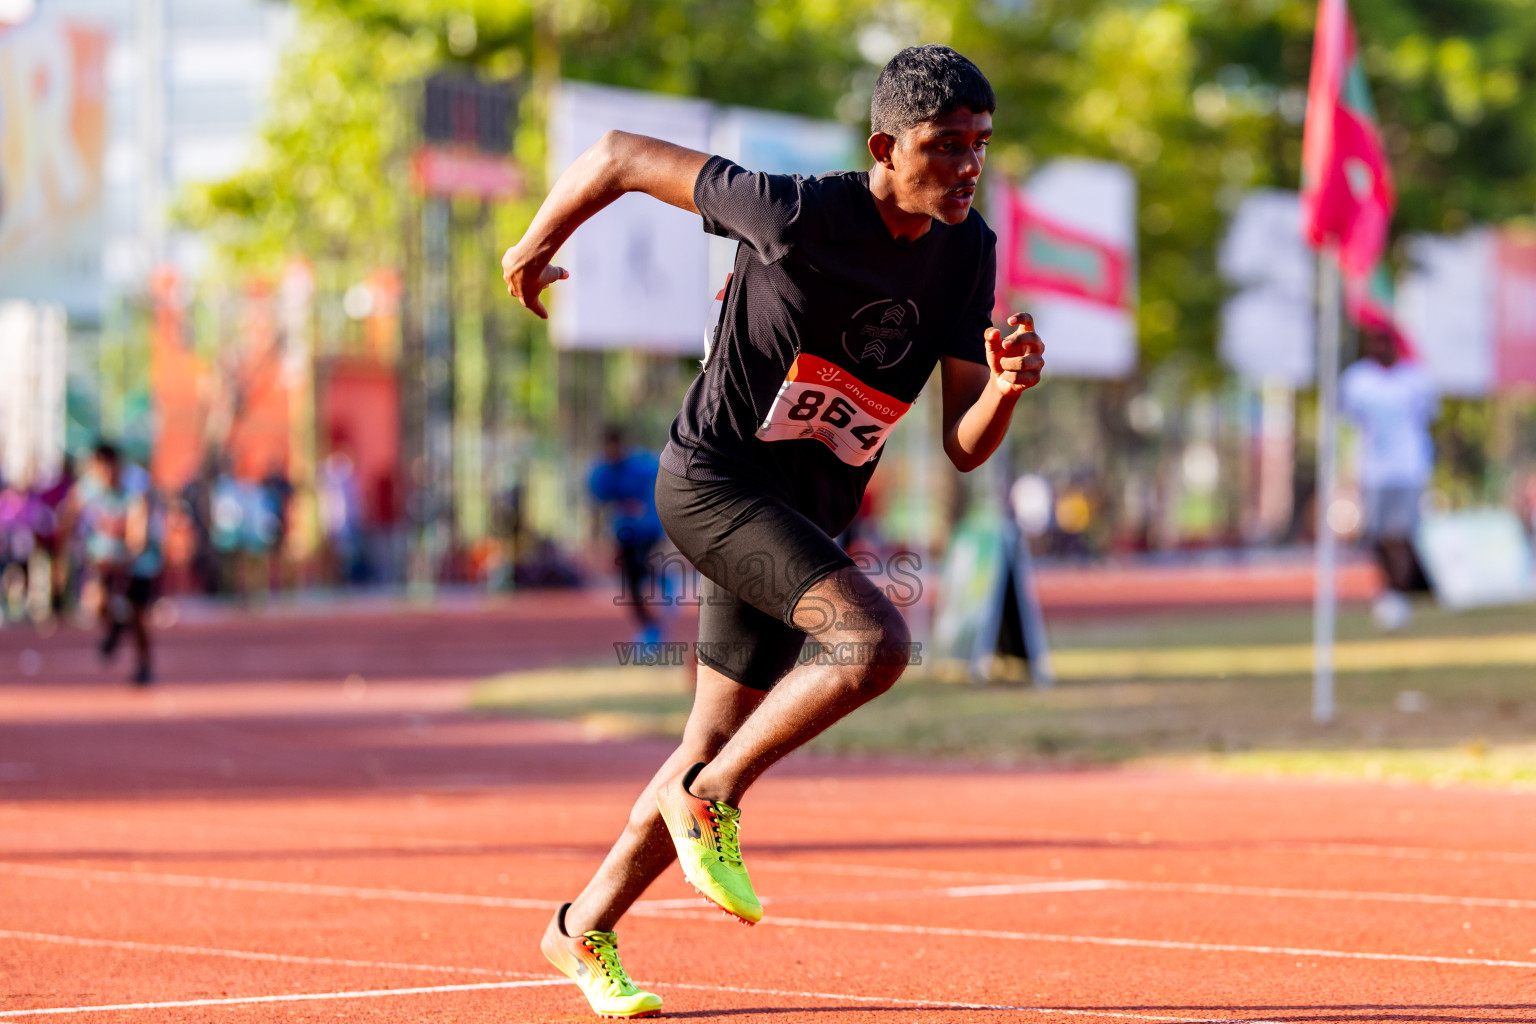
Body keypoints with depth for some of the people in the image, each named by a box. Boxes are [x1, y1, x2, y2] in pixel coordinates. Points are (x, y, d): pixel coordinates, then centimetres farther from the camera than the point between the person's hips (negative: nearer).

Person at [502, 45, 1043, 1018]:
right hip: (713, 480, -7)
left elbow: (965, 447, -1)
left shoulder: (968, 254, -3)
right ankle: (710, 798, -11)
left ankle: (585, 927, 29)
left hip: (806, 516, 7)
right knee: (877, 641, -28)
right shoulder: (797, 214, -22)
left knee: (718, 749, 12)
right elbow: (620, 155, -11)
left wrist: (1006, 389, -24)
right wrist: (536, 246, 5)